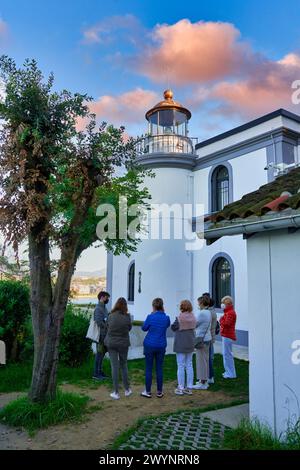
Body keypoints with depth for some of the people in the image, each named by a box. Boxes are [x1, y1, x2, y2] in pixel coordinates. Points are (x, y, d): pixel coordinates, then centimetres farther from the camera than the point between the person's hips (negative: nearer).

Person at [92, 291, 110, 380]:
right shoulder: (98, 309, -16)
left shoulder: (104, 307, 13)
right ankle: (96, 374, 8)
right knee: (99, 353, -1)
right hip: (101, 335, -9)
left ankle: (100, 371, 26)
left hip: (105, 334, 9)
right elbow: (99, 322, -22)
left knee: (102, 353, 15)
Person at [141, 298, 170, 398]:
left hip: (150, 345, -3)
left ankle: (148, 391, 14)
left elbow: (144, 328, 0)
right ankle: (159, 392, 18)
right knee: (159, 368, 11)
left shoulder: (150, 317, -15)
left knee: (148, 368, 7)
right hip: (161, 346, 3)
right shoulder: (166, 318, -5)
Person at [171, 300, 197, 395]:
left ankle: (180, 388, 8)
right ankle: (189, 388, 18)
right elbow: (194, 327, 7)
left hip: (181, 344, -6)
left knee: (181, 366, 2)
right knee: (189, 365, 12)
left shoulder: (180, 317, -18)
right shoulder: (193, 317, 0)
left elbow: (173, 327, -9)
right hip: (190, 343, 6)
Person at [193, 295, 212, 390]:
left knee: (201, 360, -1)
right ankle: (204, 381, 25)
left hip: (202, 339, -10)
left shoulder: (202, 313, -20)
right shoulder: (208, 312, 9)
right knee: (205, 360, 15)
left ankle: (202, 383, 6)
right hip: (207, 338, 10)